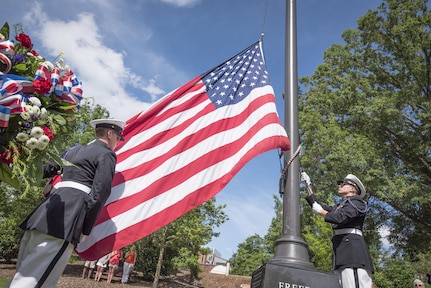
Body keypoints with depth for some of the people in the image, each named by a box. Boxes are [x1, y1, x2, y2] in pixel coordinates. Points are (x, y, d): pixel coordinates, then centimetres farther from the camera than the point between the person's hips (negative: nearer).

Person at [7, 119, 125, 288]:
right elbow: (99, 192, -11)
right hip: (73, 207, -8)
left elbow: (47, 169, 33)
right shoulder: (107, 154, 0)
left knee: (25, 273, 16)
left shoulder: (74, 150, 23)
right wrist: (84, 228, -7)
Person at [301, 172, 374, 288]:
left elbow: (339, 218, -11)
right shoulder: (339, 207, 29)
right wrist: (308, 185, 30)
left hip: (352, 247, -8)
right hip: (341, 249, 8)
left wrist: (320, 211, 5)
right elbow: (316, 205, 29)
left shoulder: (357, 202, 4)